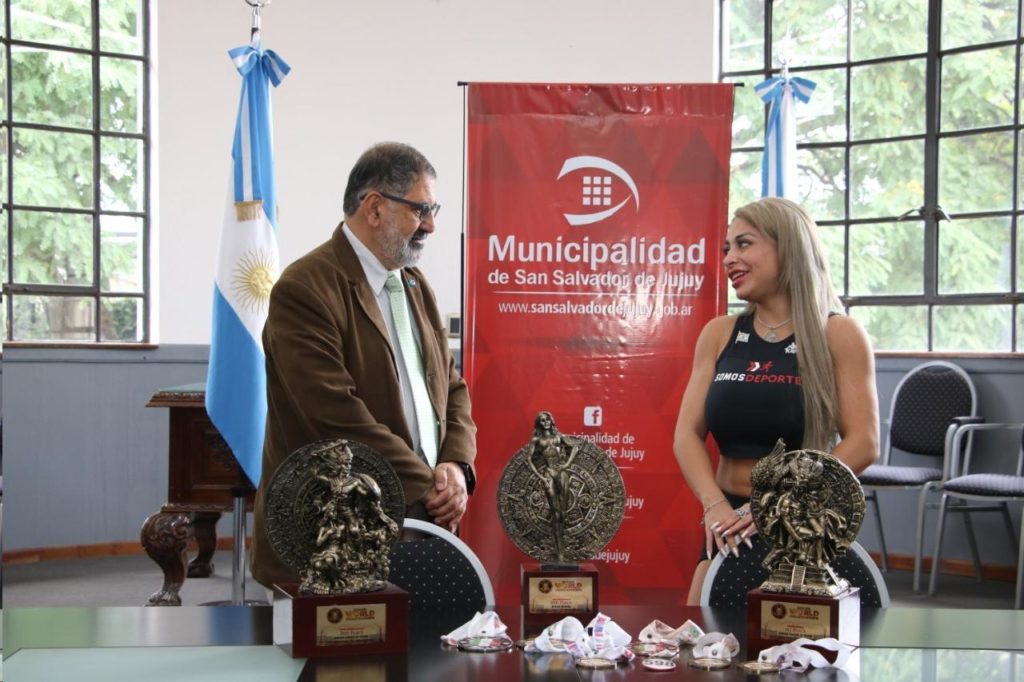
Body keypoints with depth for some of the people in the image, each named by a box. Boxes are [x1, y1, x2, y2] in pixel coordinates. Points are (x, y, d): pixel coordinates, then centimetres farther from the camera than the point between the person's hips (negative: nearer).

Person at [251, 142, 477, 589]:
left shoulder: (415, 286, 15)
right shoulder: (304, 289, -12)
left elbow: (451, 387, 16)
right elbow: (338, 415, -20)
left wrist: (456, 465, -3)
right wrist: (426, 488, -16)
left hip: (419, 520, 7)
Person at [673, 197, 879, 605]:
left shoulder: (839, 336, -3)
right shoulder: (718, 335, 8)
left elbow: (863, 444, -11)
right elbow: (688, 434, 2)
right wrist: (714, 505, -16)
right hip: (730, 524, 4)